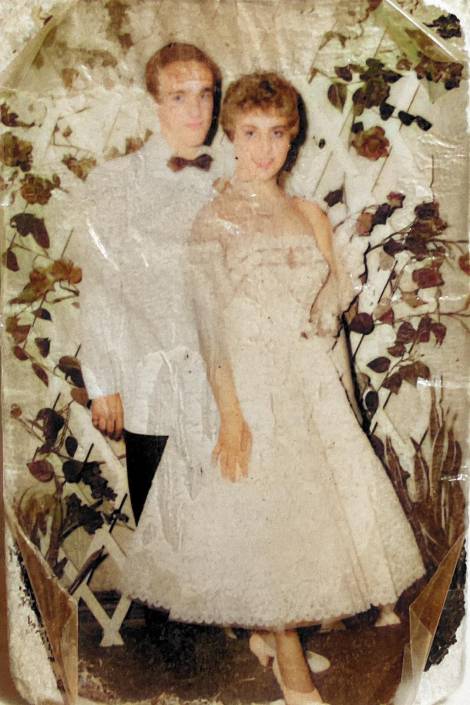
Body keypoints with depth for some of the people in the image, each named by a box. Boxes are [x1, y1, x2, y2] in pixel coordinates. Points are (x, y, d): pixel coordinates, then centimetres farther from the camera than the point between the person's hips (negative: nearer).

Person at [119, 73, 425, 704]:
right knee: (266, 518, 2)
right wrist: (230, 414, -17)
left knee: (313, 508, 12)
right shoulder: (216, 220, -6)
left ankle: (268, 630, 36)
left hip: (309, 381, 6)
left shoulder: (308, 214, 9)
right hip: (248, 384, -5)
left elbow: (327, 310, 13)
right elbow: (210, 326, -13)